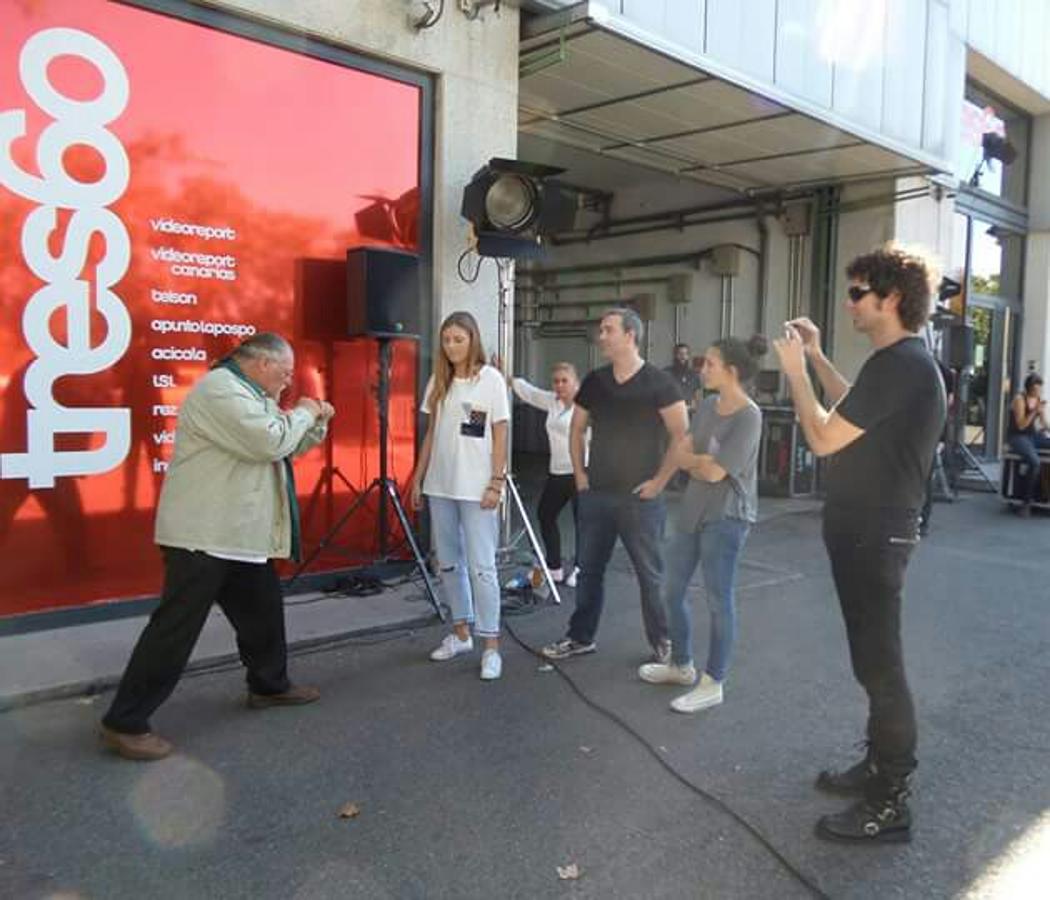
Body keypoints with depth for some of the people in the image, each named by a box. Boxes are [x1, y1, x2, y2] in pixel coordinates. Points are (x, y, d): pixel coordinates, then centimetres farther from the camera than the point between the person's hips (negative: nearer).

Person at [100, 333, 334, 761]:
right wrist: (302, 413, -9)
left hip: (239, 534, 11)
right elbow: (269, 443, -26)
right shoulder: (221, 389, -17)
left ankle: (269, 686, 36)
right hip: (204, 535, -11)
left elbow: (285, 446, 23)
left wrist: (315, 422, 8)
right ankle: (124, 723, 3)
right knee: (176, 627, -7)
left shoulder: (247, 393, 17)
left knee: (263, 610, 19)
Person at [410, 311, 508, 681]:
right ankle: (460, 633, 25)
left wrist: (496, 483, -11)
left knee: (481, 566, -5)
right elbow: (431, 434, 13)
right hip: (440, 485, 5)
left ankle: (491, 646, 1)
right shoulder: (438, 381, 9)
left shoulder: (491, 379, -4)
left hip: (476, 487, -5)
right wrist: (418, 478, 10)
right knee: (449, 563, 11)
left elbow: (500, 436, -5)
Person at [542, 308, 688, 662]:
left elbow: (681, 435, -12)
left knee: (650, 573, 5)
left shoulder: (658, 382, -9)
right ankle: (581, 637, 27)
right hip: (596, 494, 5)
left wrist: (659, 481, -13)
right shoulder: (594, 382, 6)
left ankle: (663, 642, 21)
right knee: (588, 568, 13)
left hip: (640, 497, -5)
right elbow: (577, 429, 17)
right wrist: (579, 473, 9)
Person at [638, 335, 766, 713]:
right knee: (674, 588, 15)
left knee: (718, 598, 1)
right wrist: (704, 461, -13)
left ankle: (713, 683, 14)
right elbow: (680, 454, 6)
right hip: (692, 510, 8)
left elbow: (715, 472, -19)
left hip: (726, 517, -8)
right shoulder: (707, 405, 8)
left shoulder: (749, 417, -17)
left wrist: (693, 459, -1)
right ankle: (682, 665, 33)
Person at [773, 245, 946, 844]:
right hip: (876, 528, 11)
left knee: (880, 663, -2)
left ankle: (889, 805, 9)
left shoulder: (897, 364, -21)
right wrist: (818, 358, 19)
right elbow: (857, 411, 27)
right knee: (876, 658, 19)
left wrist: (794, 369, -10)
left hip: (873, 534, -11)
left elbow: (825, 438, -21)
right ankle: (882, 767, 33)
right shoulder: (910, 361, 13)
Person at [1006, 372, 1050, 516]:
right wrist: (1034, 411, -23)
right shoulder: (1019, 399, -10)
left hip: (1033, 435, 7)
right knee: (1034, 462, -33)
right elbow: (1021, 426, -16)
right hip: (1017, 437, -7)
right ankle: (1026, 501, -23)